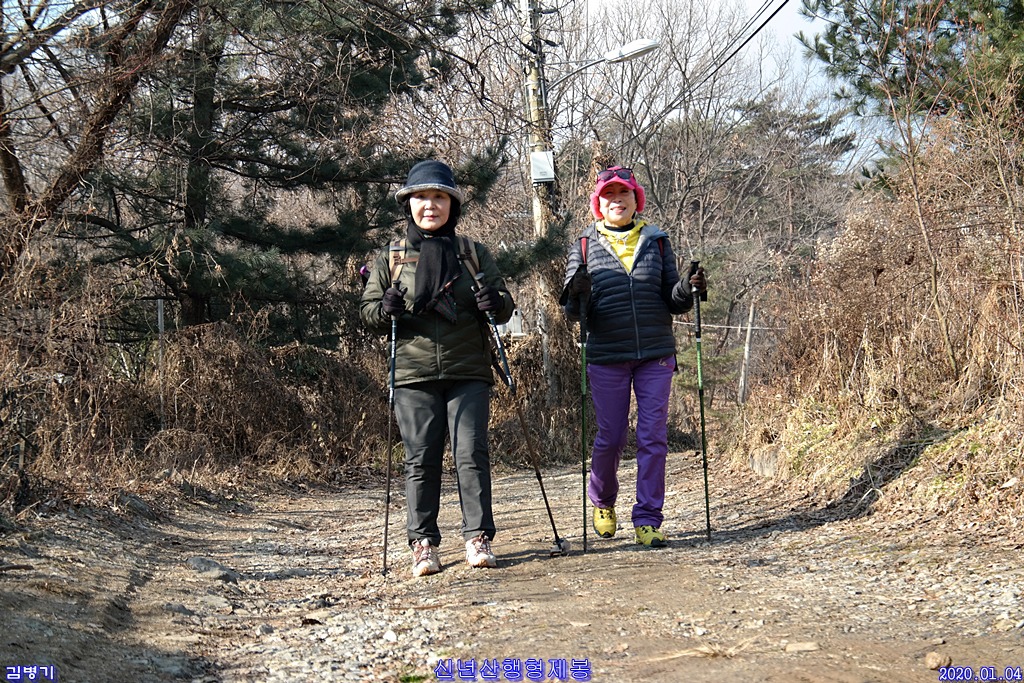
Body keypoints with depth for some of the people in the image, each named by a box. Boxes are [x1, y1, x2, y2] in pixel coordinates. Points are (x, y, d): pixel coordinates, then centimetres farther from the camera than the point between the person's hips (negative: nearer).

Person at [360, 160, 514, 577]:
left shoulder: (474, 254, 12)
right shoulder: (390, 258, 11)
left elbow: (505, 305, 12)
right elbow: (367, 311, 12)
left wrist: (495, 303, -11)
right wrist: (385, 309, -11)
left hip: (468, 373, 0)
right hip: (413, 375, 0)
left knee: (472, 453, -4)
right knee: (421, 459, 1)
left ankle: (478, 538, 3)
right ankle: (423, 543, 7)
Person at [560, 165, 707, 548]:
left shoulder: (656, 242, 9)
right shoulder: (585, 246, 4)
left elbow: (673, 302, 9)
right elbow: (572, 312, 1)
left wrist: (688, 289, -13)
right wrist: (577, 295, -21)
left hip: (656, 355, 1)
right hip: (606, 357, -1)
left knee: (654, 437, -2)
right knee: (611, 437, 4)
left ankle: (648, 520, 5)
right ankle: (602, 501, 32)